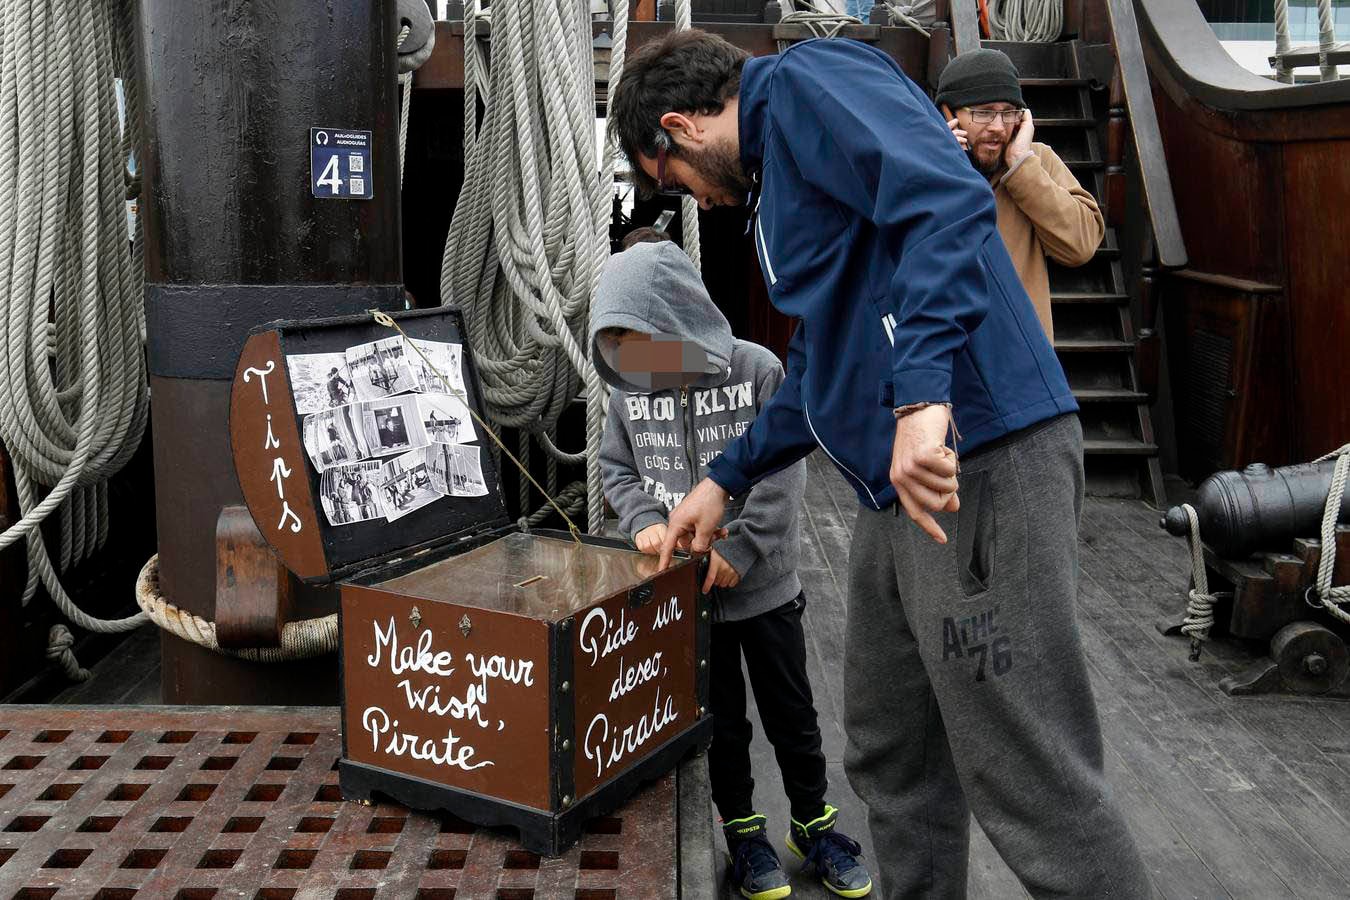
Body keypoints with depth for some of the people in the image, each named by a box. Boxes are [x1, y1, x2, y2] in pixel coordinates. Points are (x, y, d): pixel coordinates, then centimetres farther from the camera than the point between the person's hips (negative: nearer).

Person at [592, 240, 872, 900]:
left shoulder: (758, 371, -14)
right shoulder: (629, 389, -4)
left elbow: (781, 473, -14)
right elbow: (616, 468, 7)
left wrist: (740, 550, -19)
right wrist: (644, 521, -11)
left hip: (765, 585, -2)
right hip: (687, 591, 2)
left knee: (791, 715, 13)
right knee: (720, 721, 15)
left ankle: (814, 826, 33)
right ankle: (742, 830, 34)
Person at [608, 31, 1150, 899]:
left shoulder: (808, 80, -4)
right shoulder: (776, 173, 25)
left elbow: (948, 198, -23)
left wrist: (921, 391, -32)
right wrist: (726, 479, 32)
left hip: (976, 461, -10)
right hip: (901, 482, 11)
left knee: (1038, 783, -5)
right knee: (891, 757, 19)